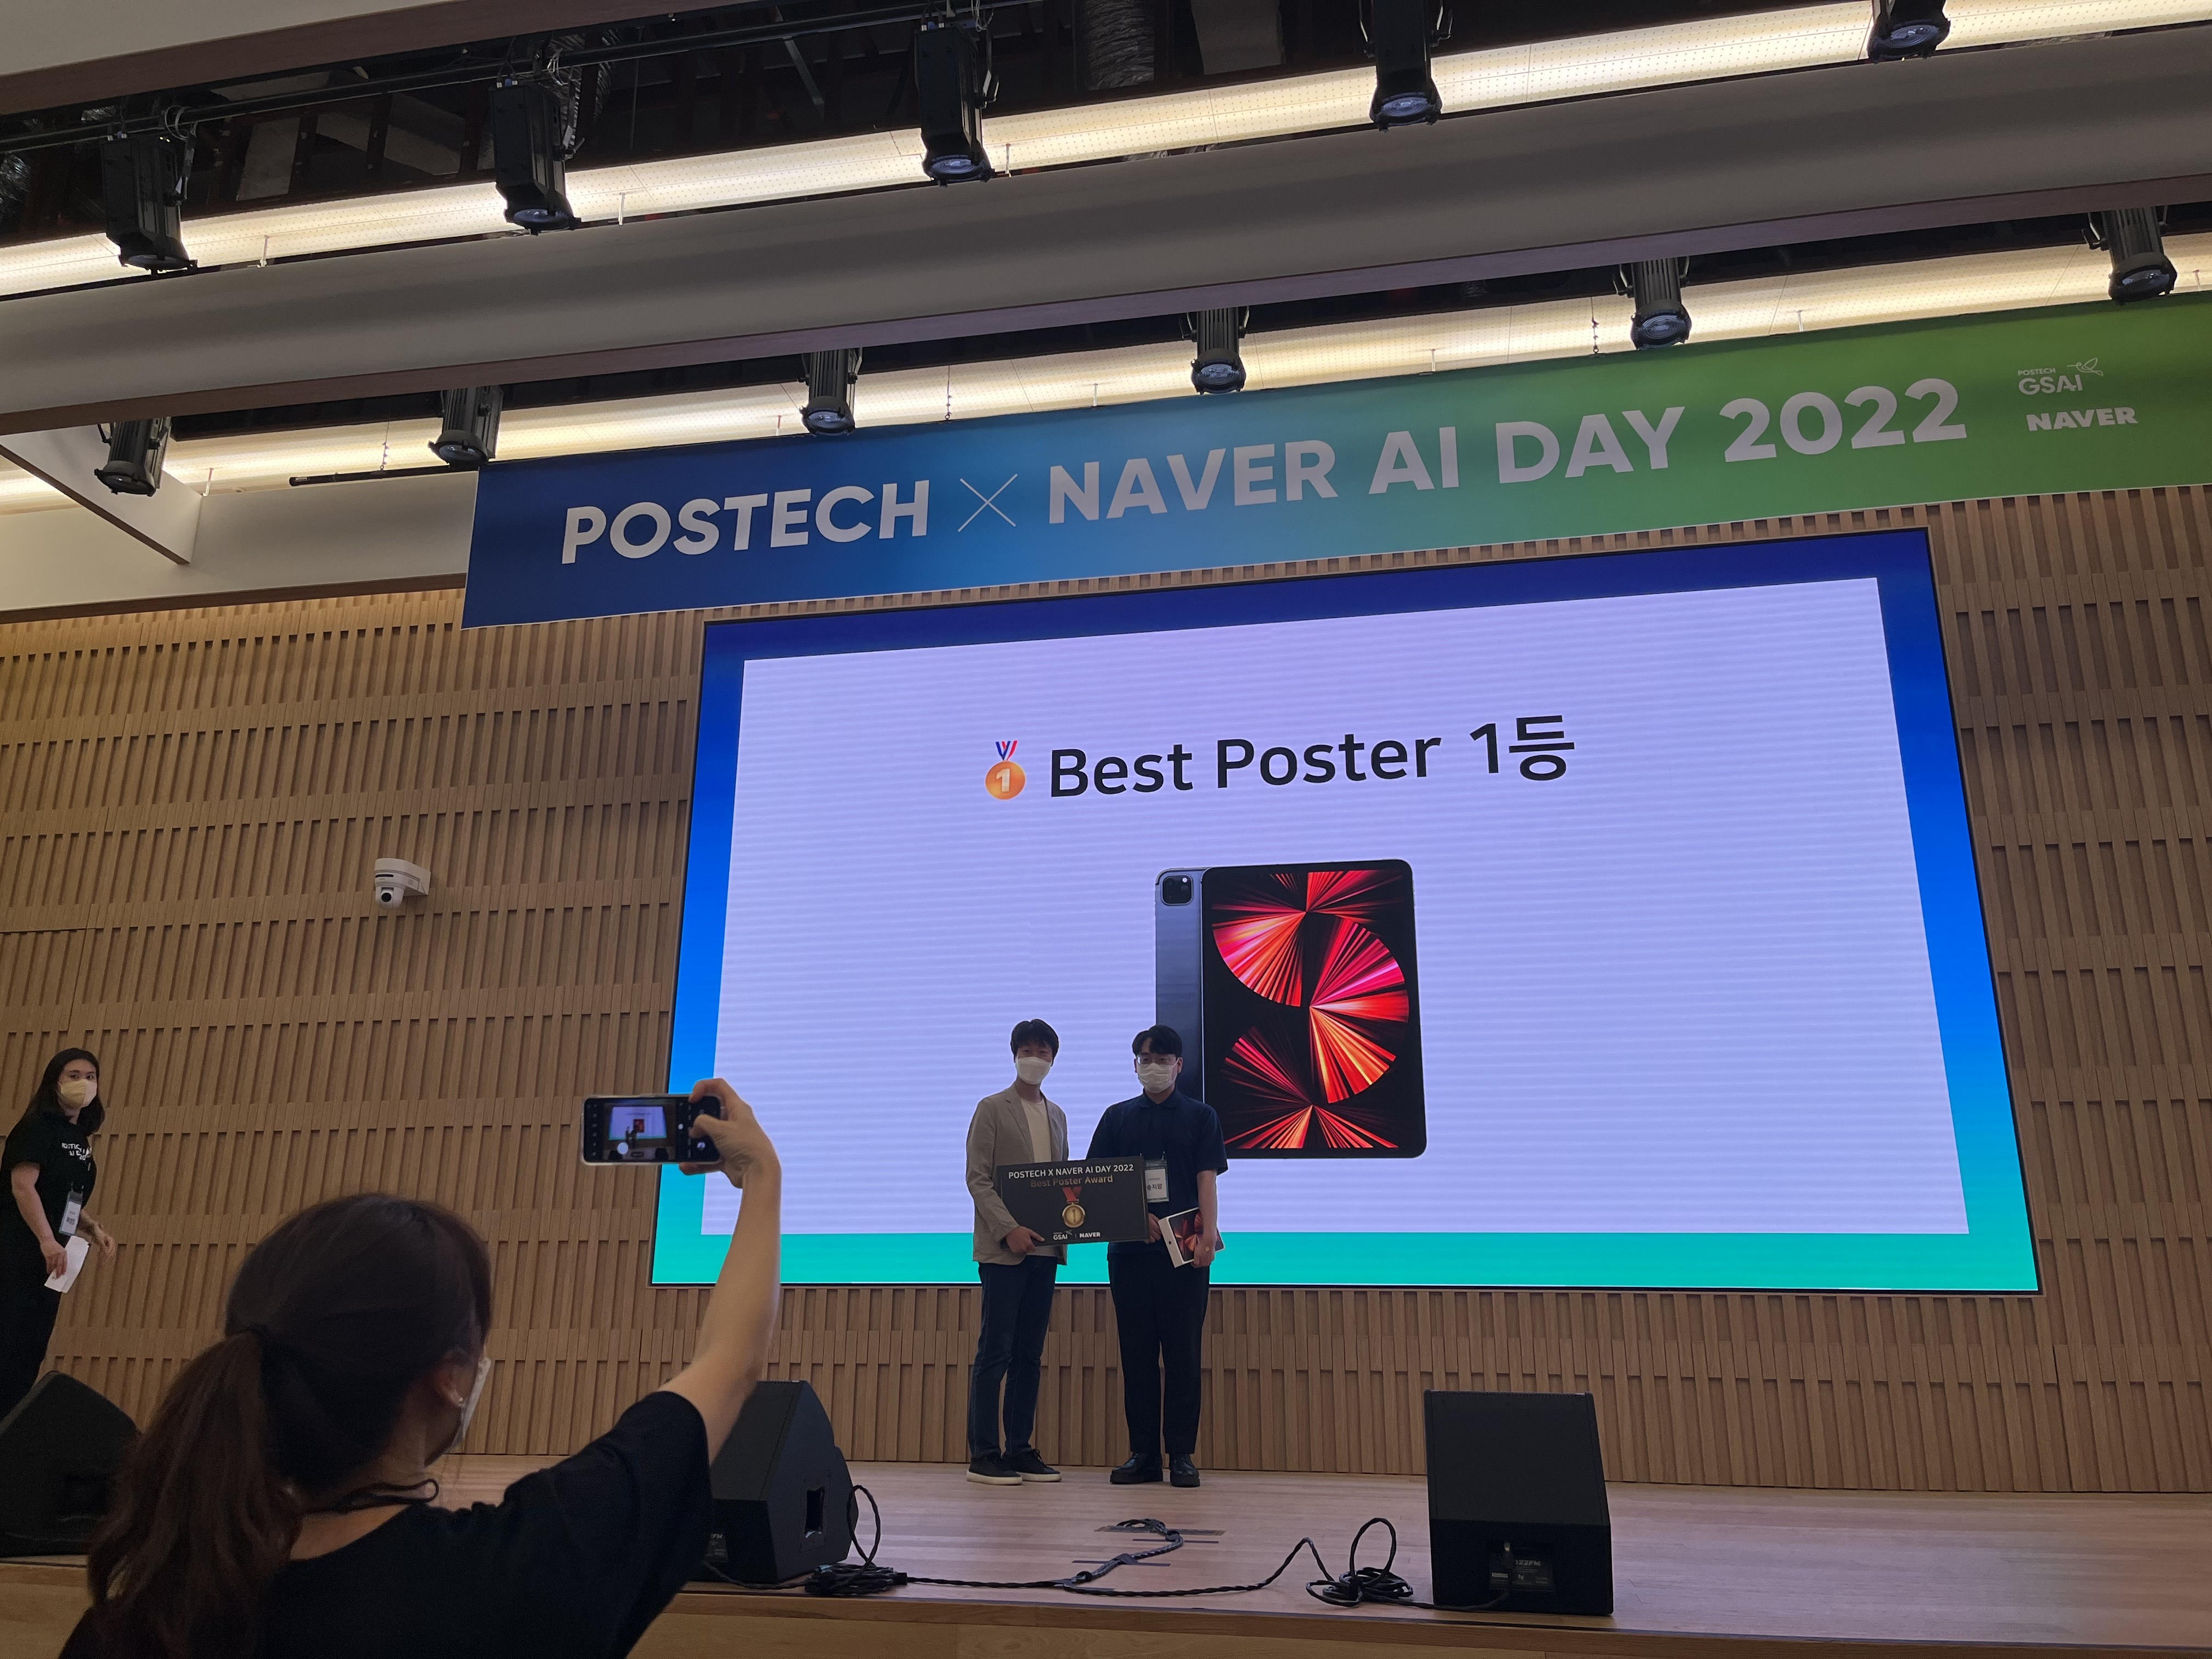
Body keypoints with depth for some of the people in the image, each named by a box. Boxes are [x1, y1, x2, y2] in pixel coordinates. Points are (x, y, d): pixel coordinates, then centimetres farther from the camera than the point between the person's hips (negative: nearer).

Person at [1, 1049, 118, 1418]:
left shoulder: (80, 1139, 15)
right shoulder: (39, 1126, -10)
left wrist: (94, 1230, 7)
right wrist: (47, 1240, -28)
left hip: (52, 1259, 8)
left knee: (31, 1353, 9)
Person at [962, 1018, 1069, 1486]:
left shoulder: (1057, 1115, 16)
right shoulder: (992, 1109, -1)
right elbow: (977, 1179, -8)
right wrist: (1008, 1229, -18)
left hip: (1044, 1248, 6)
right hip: (1003, 1248, -6)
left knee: (1030, 1354, 9)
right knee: (995, 1351, -4)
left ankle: (1021, 1450, 15)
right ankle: (983, 1455, 2)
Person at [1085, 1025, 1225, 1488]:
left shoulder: (1200, 1116, 7)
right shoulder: (1117, 1117, 11)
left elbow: (1207, 1181, -1)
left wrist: (1209, 1234, -15)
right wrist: (1137, 1215, -8)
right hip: (1129, 1249, 2)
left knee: (1182, 1353, 0)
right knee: (1136, 1352, 5)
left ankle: (1182, 1454, 8)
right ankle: (1143, 1453, 13)